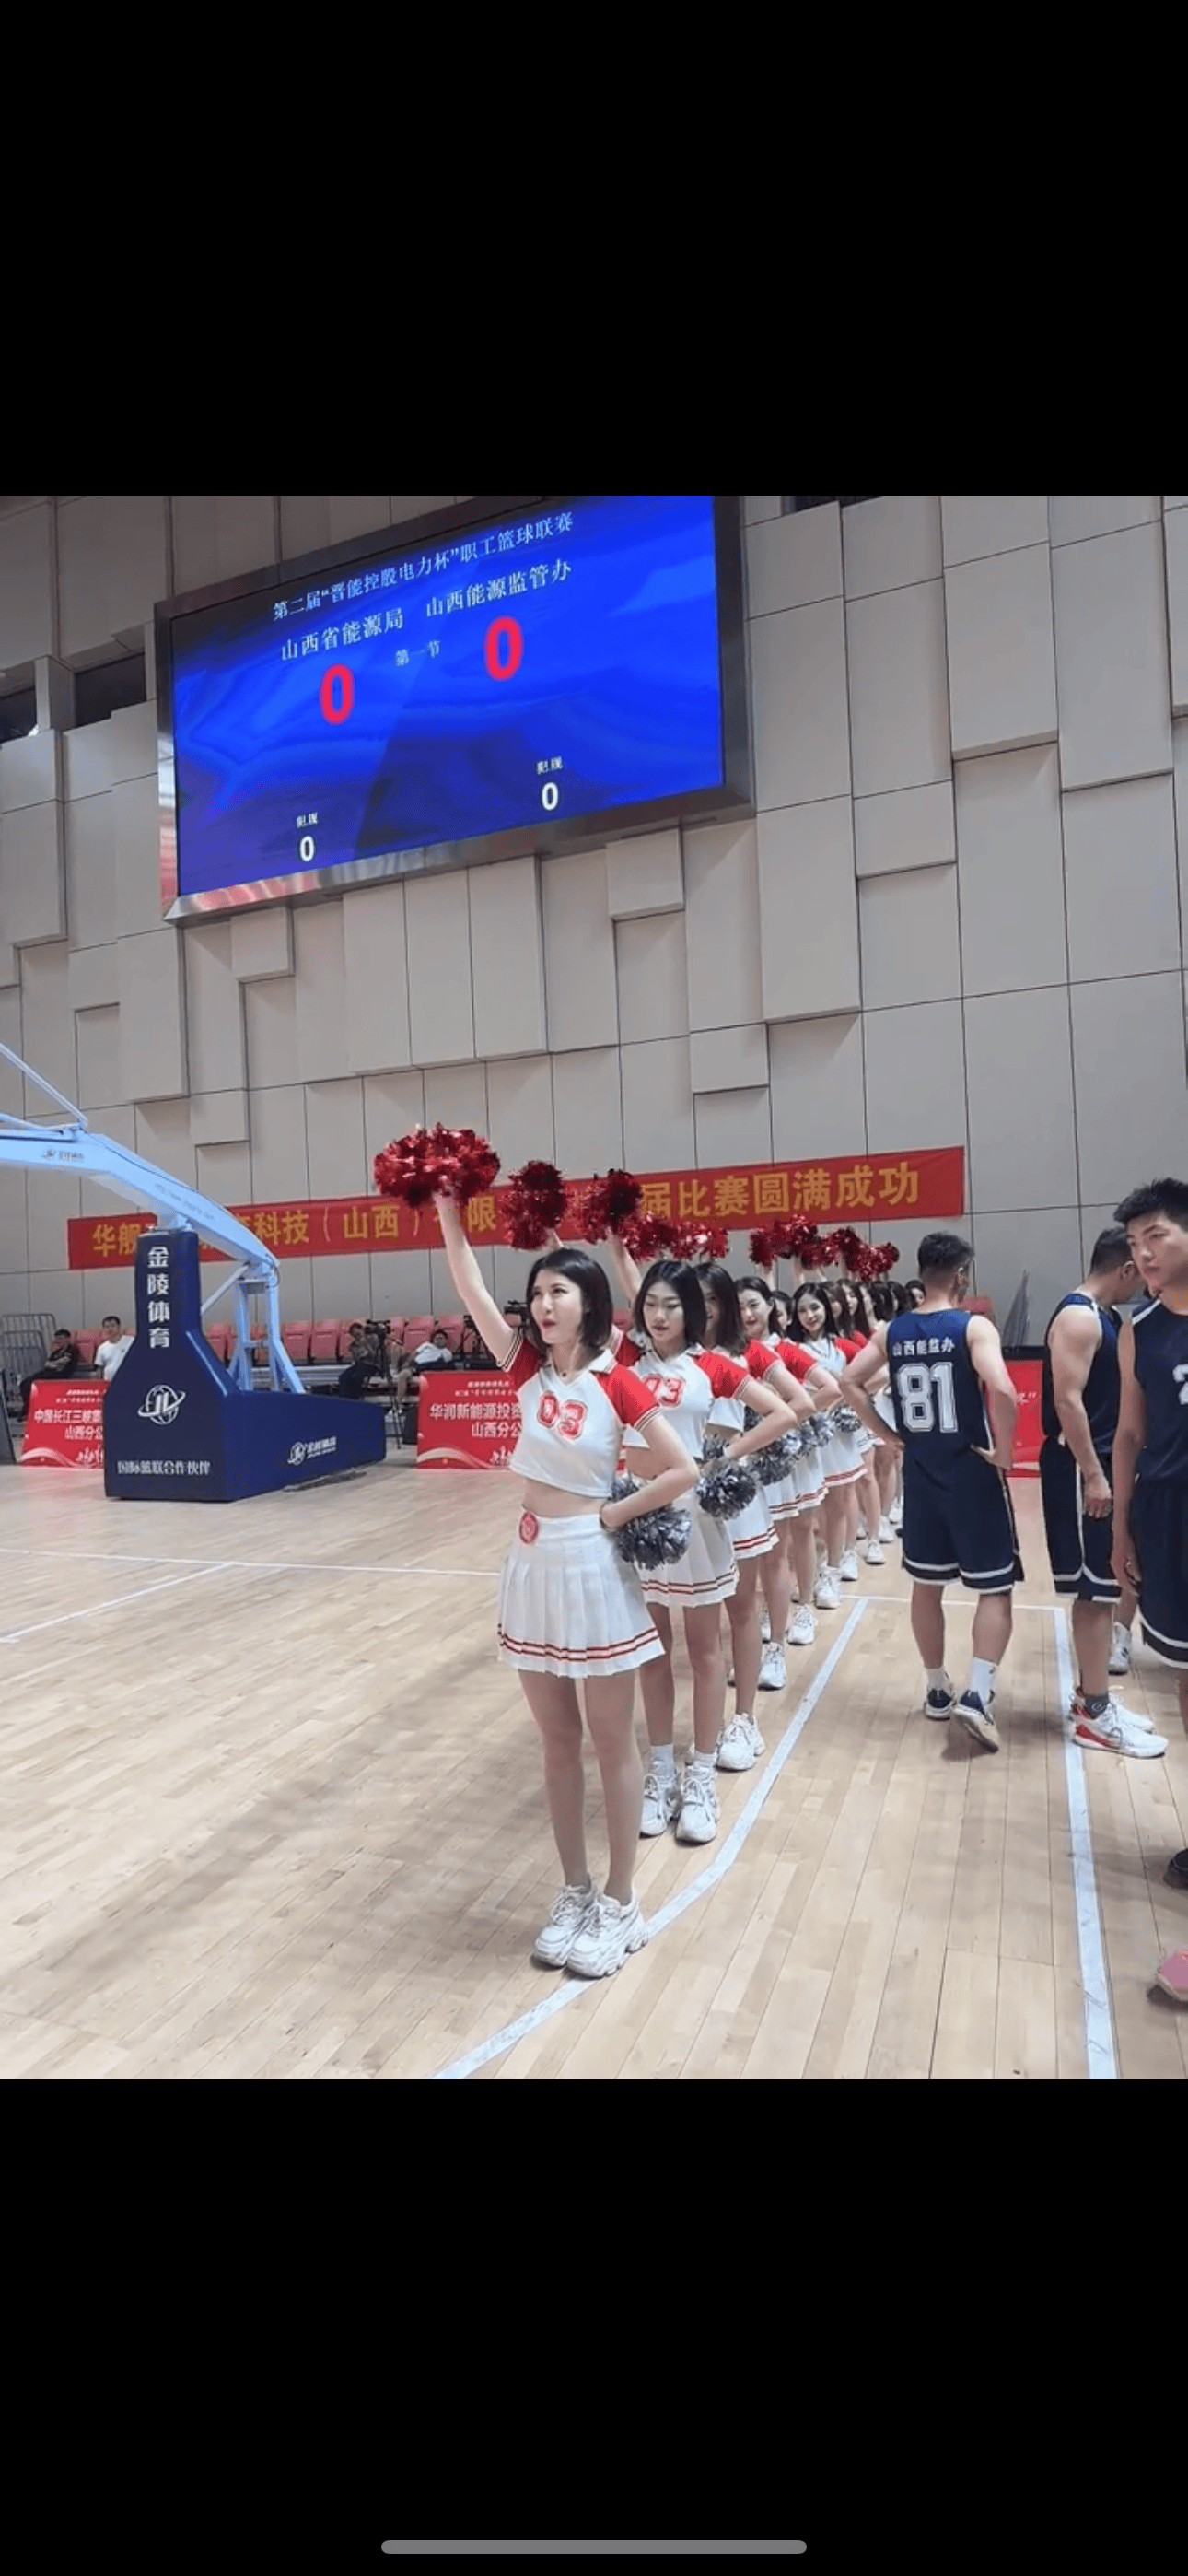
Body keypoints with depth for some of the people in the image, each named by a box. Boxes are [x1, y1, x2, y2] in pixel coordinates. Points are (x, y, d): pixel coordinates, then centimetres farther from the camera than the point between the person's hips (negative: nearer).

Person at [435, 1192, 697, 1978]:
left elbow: (683, 1471, -13)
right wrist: (450, 1210, -12)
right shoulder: (529, 1368, 2)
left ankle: (620, 1903, 24)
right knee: (558, 1742, 16)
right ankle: (575, 1892, 31)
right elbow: (471, 1289, -6)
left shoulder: (618, 1383, -11)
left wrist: (614, 1516, -9)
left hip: (593, 1566, -5)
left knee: (613, 1744, 9)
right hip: (533, 1563, 5)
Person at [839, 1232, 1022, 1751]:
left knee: (926, 1584, 17)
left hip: (919, 1473, 5)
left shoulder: (891, 1332, 2)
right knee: (995, 1588, 7)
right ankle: (977, 1693, -5)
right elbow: (1001, 1390, -28)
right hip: (972, 1472, -5)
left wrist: (889, 1434, 7)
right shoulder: (974, 1327, -14)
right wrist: (1005, 1451, -15)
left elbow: (849, 1384, 2)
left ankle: (937, 1689, 27)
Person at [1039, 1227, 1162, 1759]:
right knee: (1095, 1589, -4)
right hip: (1081, 1470, -10)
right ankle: (1096, 1714, 4)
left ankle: (1091, 1695, 24)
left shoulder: (1100, 1316, 15)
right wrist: (1093, 1475, -24)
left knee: (1102, 1586, 14)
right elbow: (1067, 1401, -24)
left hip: (1100, 1463, 10)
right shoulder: (1079, 1317, -17)